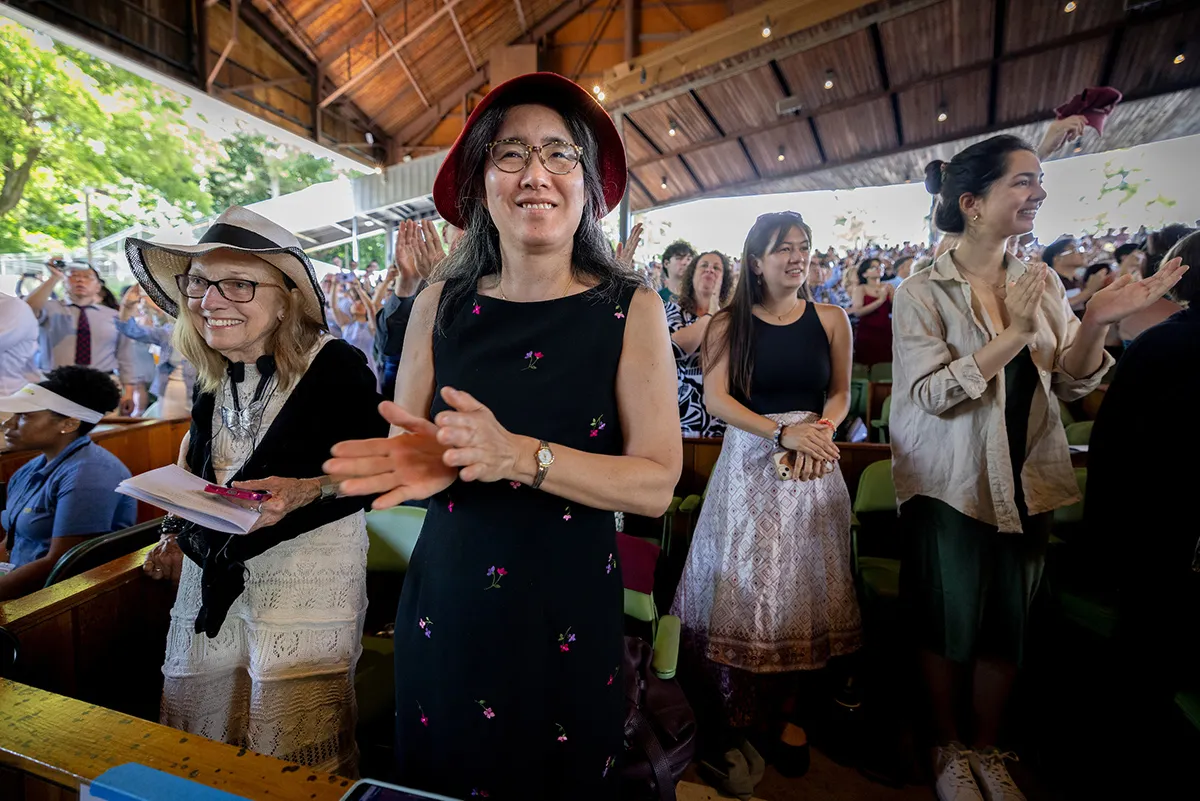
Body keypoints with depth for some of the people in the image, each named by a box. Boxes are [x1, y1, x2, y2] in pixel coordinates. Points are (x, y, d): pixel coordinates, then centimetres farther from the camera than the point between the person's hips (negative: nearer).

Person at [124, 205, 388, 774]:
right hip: (214, 566, 7)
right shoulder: (211, 372, 4)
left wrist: (307, 489, -30)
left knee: (293, 752, 4)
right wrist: (177, 533, 18)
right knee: (196, 737, 18)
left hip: (308, 566, -6)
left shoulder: (335, 364, -17)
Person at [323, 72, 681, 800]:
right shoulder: (441, 304, -4)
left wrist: (519, 456, -26)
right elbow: (398, 456, -1)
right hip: (445, 601, 2)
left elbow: (656, 485, -15)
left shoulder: (631, 310, -10)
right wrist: (428, 463, -23)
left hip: (570, 611, -2)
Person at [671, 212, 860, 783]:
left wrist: (821, 430, -14)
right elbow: (716, 398, -9)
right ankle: (736, 718, 23)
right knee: (742, 587, 3)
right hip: (748, 464, -2)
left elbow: (840, 394, 7)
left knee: (800, 587, 9)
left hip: (814, 466, 2)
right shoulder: (729, 324, -1)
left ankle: (780, 705, 30)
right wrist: (781, 432, -20)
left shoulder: (831, 319, 5)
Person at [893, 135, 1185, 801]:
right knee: (948, 624, 9)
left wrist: (1096, 323, -12)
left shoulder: (1042, 283, 4)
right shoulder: (923, 292, -11)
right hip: (949, 487, -4)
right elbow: (929, 392, -19)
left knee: (1007, 625, 15)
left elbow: (1070, 384, 4)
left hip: (1025, 484, 5)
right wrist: (1014, 335, -24)